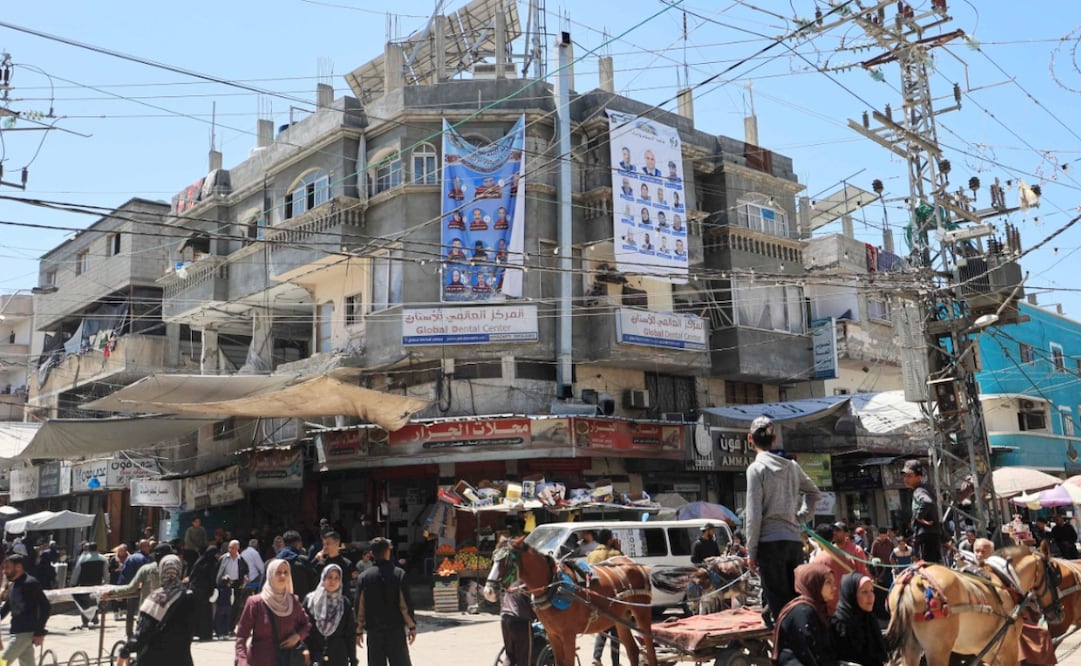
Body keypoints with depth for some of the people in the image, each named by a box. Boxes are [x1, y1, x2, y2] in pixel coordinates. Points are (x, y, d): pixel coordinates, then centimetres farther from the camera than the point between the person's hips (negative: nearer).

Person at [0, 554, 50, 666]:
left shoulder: (30, 583, -14)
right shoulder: (12, 585, 14)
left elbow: (46, 606, -17)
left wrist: (39, 632, -18)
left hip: (26, 632, -9)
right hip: (17, 632, 9)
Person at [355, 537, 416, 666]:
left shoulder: (364, 577, -1)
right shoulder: (399, 574, -7)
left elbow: (360, 607, 0)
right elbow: (405, 604, -8)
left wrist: (359, 631, 9)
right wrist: (412, 626, 1)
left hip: (374, 632, 2)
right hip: (396, 630, -2)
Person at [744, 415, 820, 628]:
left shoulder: (756, 468, -9)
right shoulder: (791, 465, 9)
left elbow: (754, 515, -11)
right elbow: (813, 492, 25)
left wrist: (751, 551, -5)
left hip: (770, 542, -5)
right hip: (795, 541, 5)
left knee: (778, 604, -2)